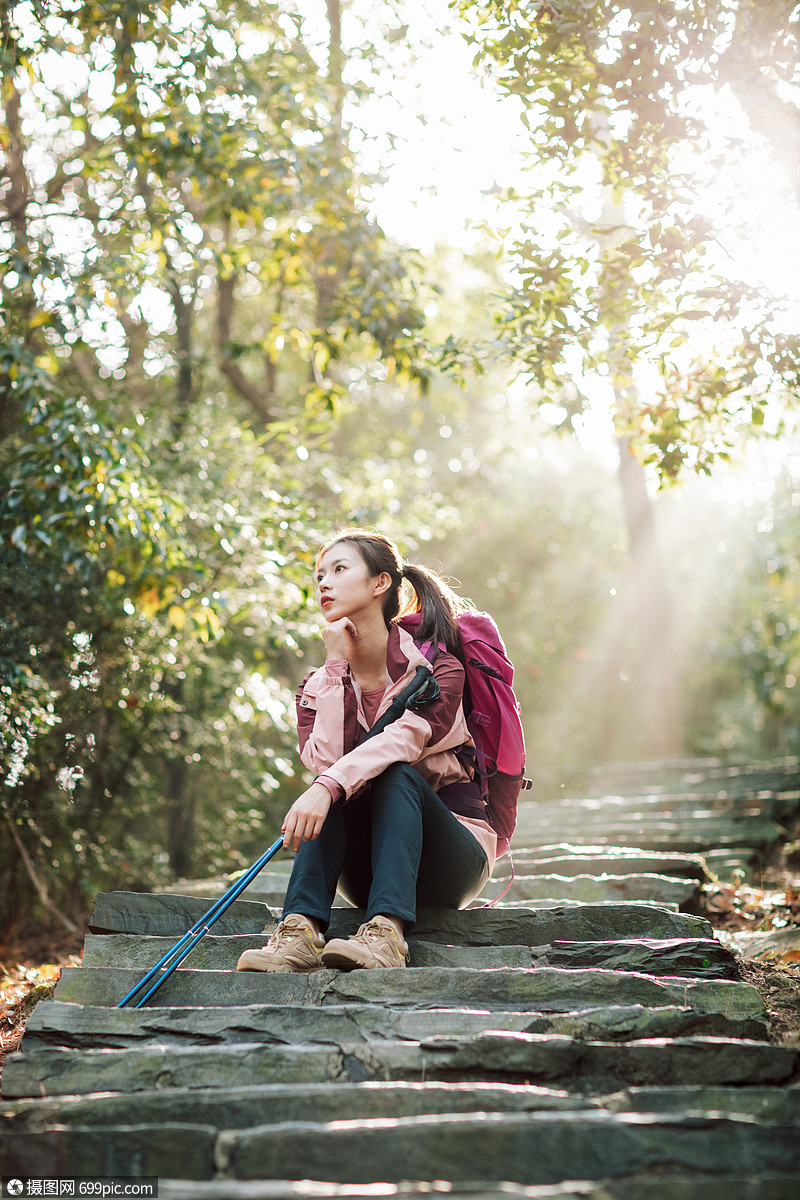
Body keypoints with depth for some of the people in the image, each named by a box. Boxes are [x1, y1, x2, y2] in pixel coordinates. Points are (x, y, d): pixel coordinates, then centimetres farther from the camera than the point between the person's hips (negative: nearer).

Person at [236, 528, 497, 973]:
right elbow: (324, 759, -14)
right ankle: (302, 929, -40)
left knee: (397, 774, -31)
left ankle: (387, 932, -46)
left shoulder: (435, 666, -8)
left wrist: (327, 787, -44)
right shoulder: (319, 685, 6)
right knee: (335, 790, -25)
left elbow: (407, 736, -29)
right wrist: (337, 664, -13)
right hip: (366, 875, 3)